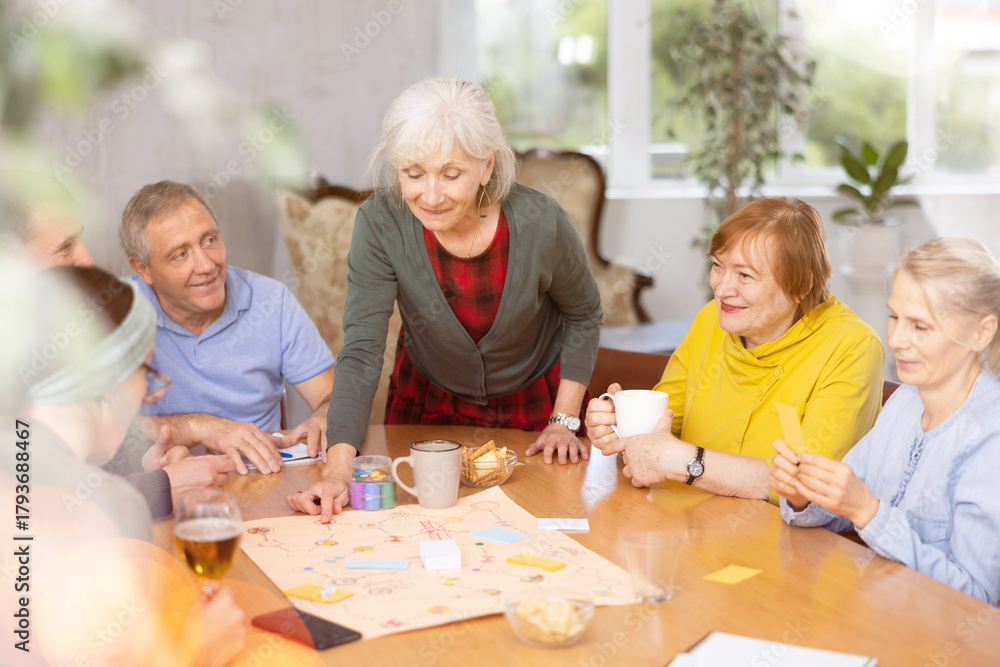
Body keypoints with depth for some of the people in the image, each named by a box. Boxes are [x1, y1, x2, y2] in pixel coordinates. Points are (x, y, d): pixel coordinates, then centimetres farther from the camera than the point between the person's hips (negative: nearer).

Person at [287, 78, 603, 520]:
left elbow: (584, 316, -8)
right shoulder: (381, 223, -28)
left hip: (534, 398, 0)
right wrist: (337, 470, -41)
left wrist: (564, 421, -11)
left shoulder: (540, 223, -28)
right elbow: (361, 351, -29)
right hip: (427, 400, 1)